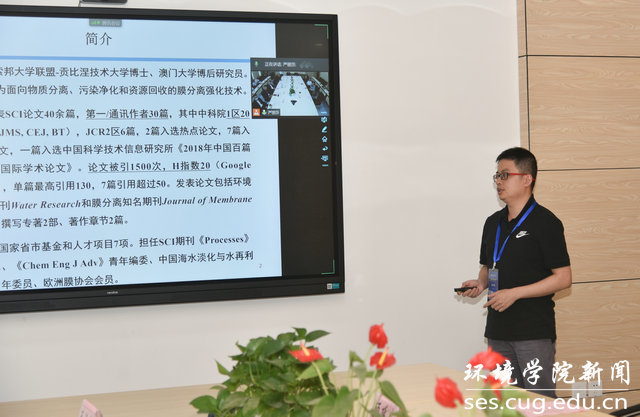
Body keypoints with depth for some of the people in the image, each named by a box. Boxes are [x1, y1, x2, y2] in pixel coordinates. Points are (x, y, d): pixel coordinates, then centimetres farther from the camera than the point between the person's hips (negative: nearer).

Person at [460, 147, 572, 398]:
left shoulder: (545, 222, -8)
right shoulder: (493, 223, 13)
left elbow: (563, 278, -11)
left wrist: (515, 293, -17)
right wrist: (480, 283, 2)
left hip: (535, 332, -6)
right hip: (498, 330, 7)